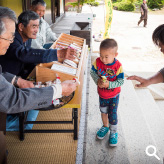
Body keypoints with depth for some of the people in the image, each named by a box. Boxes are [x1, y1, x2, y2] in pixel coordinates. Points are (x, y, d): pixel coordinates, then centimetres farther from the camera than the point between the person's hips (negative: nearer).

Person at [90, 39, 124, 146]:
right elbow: (93, 72, -5)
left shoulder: (118, 66, -26)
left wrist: (109, 84, -35)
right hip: (102, 93, 4)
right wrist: (97, 81, -23)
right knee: (103, 111, 22)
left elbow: (121, 82, -22)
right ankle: (105, 126, 47)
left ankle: (114, 132, 28)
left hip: (114, 95, -3)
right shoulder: (98, 62, -19)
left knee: (112, 114, 5)